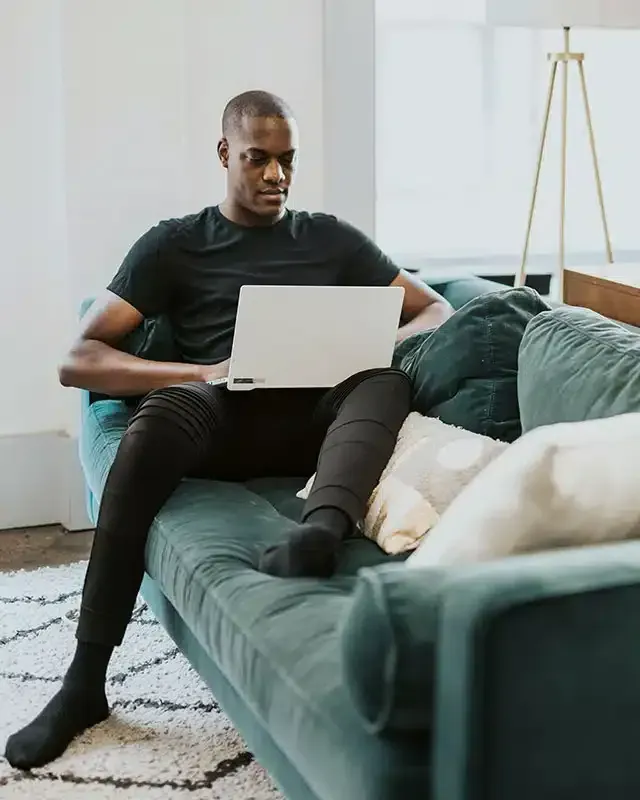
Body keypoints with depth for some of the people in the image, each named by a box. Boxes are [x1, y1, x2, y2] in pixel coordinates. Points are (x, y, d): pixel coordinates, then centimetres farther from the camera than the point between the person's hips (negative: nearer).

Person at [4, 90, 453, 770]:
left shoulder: (331, 238, 22)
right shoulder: (175, 244, 15)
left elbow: (437, 313, 19)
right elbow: (78, 361, 6)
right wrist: (201, 372, -11)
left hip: (314, 420, 2)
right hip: (222, 419, -1)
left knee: (386, 379, -29)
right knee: (164, 410, -36)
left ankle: (321, 531, -60)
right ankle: (84, 680, -34)